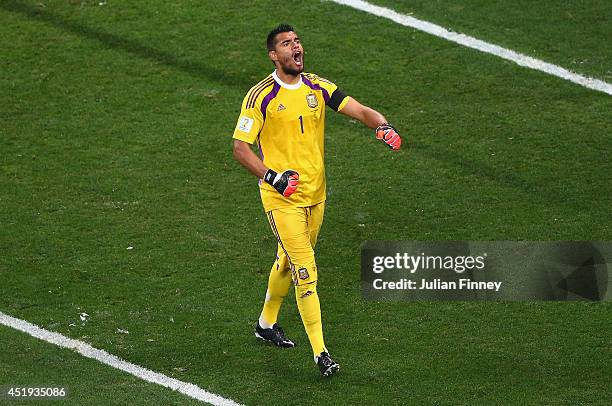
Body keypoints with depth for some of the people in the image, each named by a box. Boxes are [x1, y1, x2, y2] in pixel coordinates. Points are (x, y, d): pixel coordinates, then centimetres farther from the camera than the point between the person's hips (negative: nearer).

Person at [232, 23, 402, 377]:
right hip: (282, 200, -6)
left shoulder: (318, 88, 2)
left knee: (288, 262, 21)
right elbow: (240, 148, -10)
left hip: (316, 194, 6)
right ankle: (320, 353, -8)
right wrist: (273, 177, -22)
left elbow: (360, 110, -3)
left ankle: (267, 324, 43)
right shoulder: (261, 96, -12)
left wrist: (383, 125, -25)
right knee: (305, 270, -11)